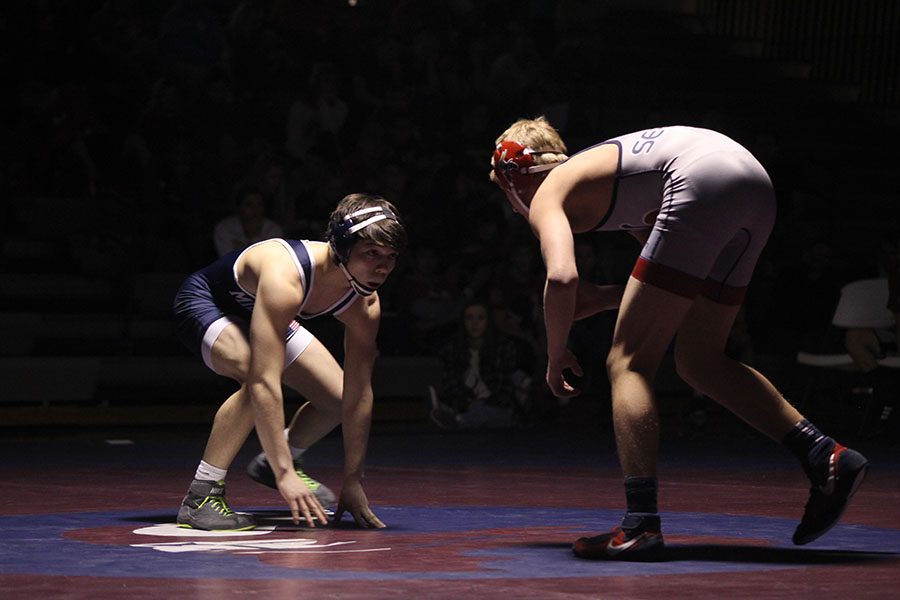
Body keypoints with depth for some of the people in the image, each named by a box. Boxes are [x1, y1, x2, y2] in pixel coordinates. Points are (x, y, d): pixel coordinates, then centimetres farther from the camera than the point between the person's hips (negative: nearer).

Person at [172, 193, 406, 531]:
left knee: (338, 398, 3)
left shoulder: (364, 305, -21)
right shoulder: (285, 278, -44)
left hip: (263, 314, 8)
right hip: (203, 303, -8)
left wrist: (353, 481, -14)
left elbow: (358, 395, -13)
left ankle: (272, 463, 32)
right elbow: (265, 382, -49)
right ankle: (201, 495, -27)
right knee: (258, 375, -36)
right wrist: (285, 476, -50)